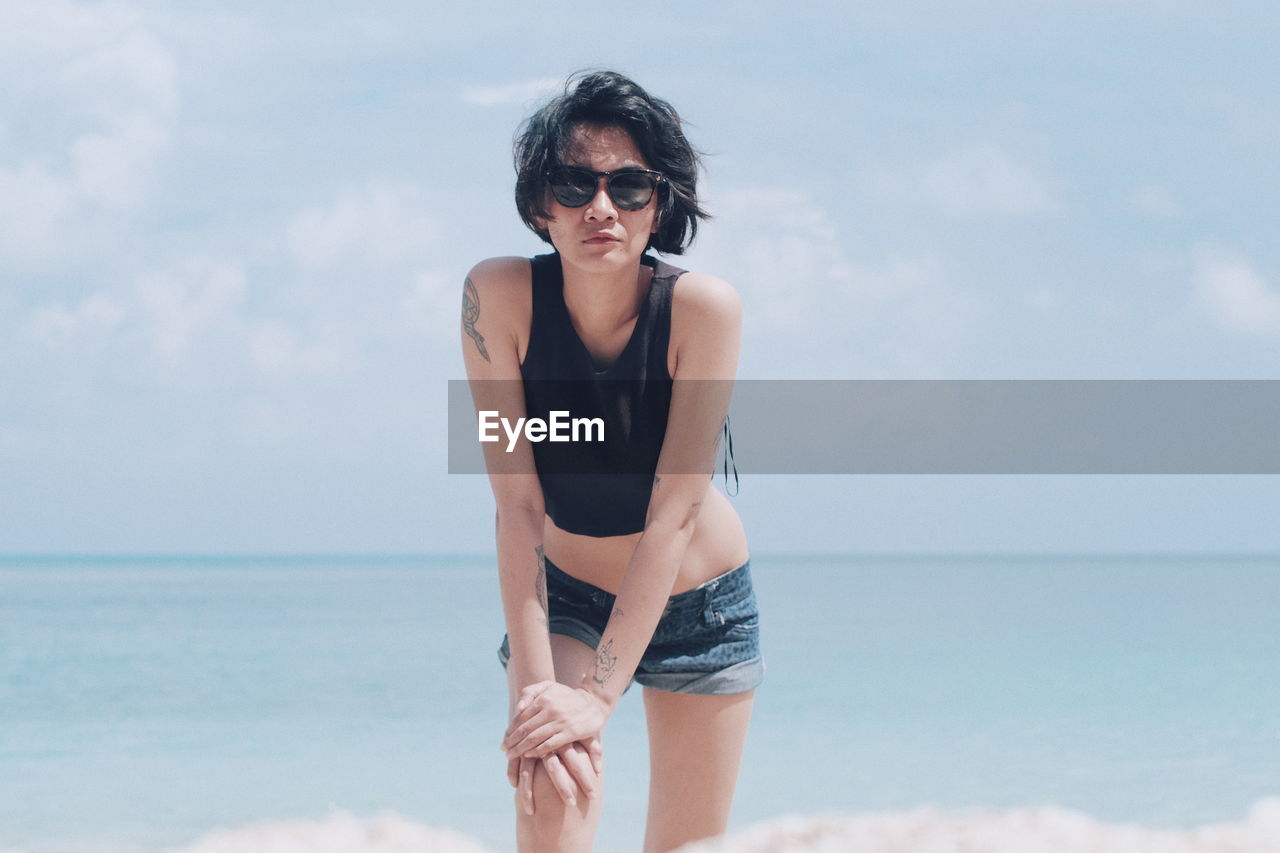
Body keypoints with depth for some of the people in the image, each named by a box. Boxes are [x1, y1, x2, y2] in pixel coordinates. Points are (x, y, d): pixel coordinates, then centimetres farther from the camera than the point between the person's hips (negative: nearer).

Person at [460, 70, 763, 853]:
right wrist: (533, 681, -31)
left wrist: (598, 694, -32)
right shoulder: (500, 296, -22)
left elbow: (673, 513, -28)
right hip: (564, 594, 0)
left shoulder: (703, 308, -26)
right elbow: (517, 502, -23)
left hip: (697, 603, 0)